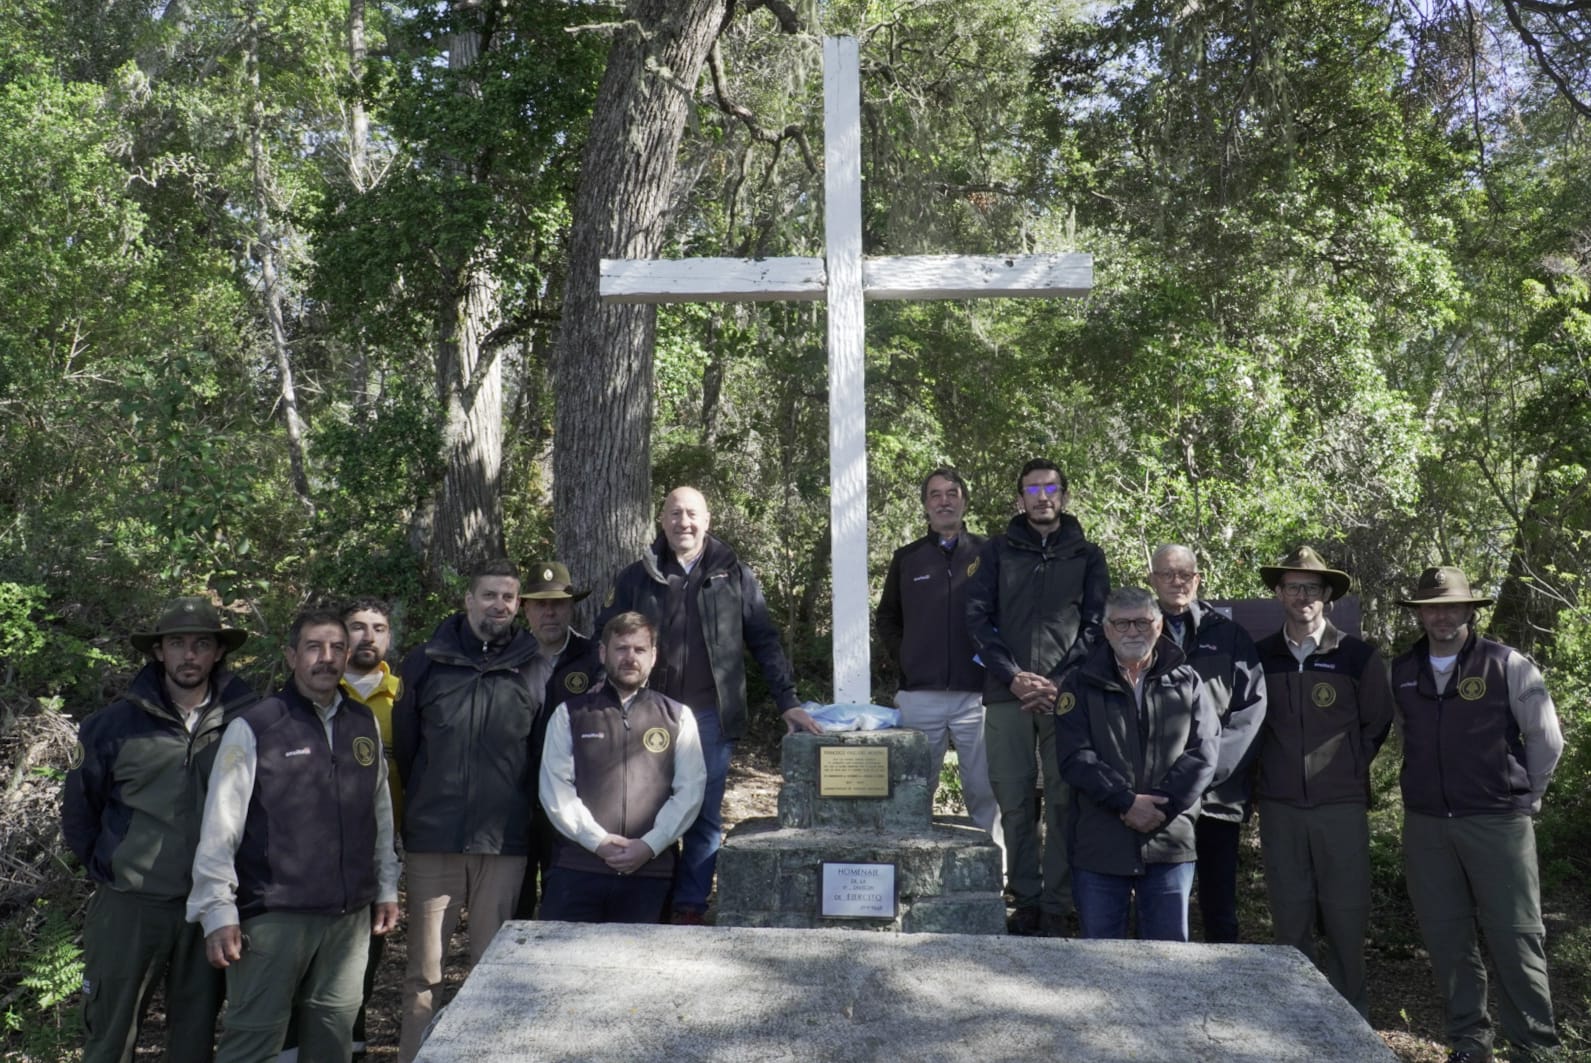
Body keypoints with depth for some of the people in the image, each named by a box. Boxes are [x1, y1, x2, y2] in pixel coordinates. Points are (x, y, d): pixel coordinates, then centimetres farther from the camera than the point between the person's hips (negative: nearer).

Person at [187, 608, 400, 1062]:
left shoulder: (365, 725, 10)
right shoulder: (252, 728, -5)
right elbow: (220, 828, -6)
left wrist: (386, 887, 14)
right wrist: (219, 913, -9)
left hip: (350, 915, 4)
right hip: (273, 916, -4)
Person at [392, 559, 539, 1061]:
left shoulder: (533, 670, 1)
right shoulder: (425, 663, 3)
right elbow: (403, 746, 11)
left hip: (505, 843, 0)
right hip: (432, 838, 0)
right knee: (423, 969, 8)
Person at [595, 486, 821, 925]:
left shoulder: (733, 576, 7)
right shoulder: (636, 577, 8)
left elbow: (765, 642, 7)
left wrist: (787, 700, 0)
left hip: (711, 718, 0)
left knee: (704, 817, 3)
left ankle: (690, 909, 13)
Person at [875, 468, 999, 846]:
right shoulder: (907, 558, 12)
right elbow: (887, 618, 19)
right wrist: (903, 658, 6)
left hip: (976, 692, -2)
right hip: (920, 695, 2)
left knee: (984, 791, 1)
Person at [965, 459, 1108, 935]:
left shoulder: (1087, 555, 12)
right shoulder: (997, 552, 12)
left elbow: (1095, 625, 4)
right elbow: (977, 617, 4)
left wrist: (1059, 681, -10)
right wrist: (1013, 676, -9)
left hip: (1066, 694, 0)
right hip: (1007, 694, 1)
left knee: (1064, 801, -1)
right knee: (1014, 801, 3)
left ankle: (1057, 906, 6)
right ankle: (1026, 900, 14)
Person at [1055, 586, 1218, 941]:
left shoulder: (1187, 683, 10)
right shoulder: (1081, 685, 6)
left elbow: (1204, 752, -1)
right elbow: (1075, 757, -5)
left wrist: (1161, 807, -12)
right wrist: (1128, 802, -15)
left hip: (1170, 844, 1)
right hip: (1099, 846, 0)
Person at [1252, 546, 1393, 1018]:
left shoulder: (1358, 656, -2)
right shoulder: (1260, 656, 3)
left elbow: (1377, 725, 9)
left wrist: (1344, 768, 6)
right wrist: (1270, 772, 8)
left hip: (1342, 806, -1)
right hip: (1279, 807, 2)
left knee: (1346, 919, 3)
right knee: (1290, 921, 8)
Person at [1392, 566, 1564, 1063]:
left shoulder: (1508, 665, -5)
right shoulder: (1401, 671, 6)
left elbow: (1547, 739, 1)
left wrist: (1521, 796, 6)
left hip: (1497, 822, -3)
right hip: (1425, 824, 4)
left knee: (1516, 936, 2)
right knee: (1446, 935, 9)